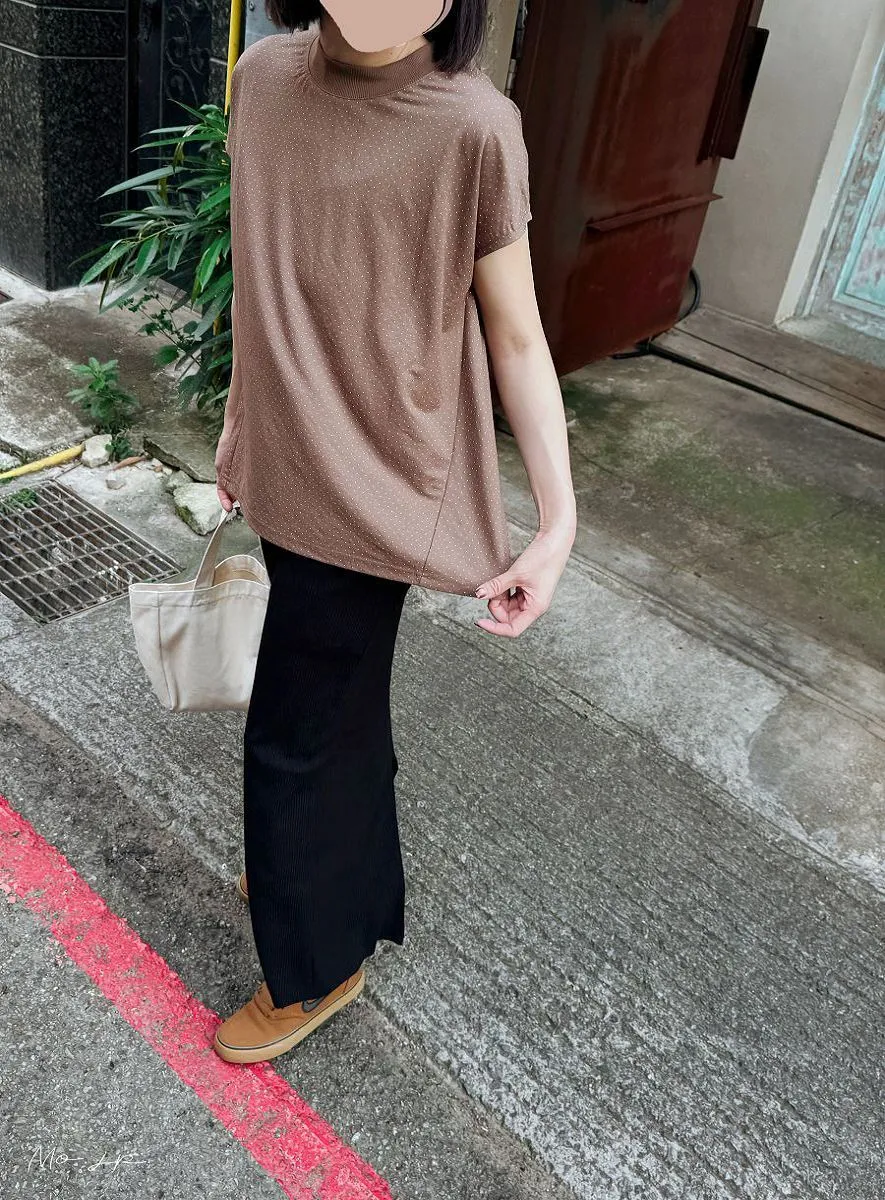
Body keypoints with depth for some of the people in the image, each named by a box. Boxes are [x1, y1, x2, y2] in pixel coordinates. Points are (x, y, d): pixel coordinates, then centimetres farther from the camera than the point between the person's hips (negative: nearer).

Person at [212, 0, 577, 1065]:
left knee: (297, 729, 5)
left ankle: (319, 965, 31)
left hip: (372, 483, -6)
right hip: (288, 466, 6)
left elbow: (517, 338, -11)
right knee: (339, 697, 23)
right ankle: (339, 872, 49)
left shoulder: (472, 125, -17)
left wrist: (558, 523, -14)